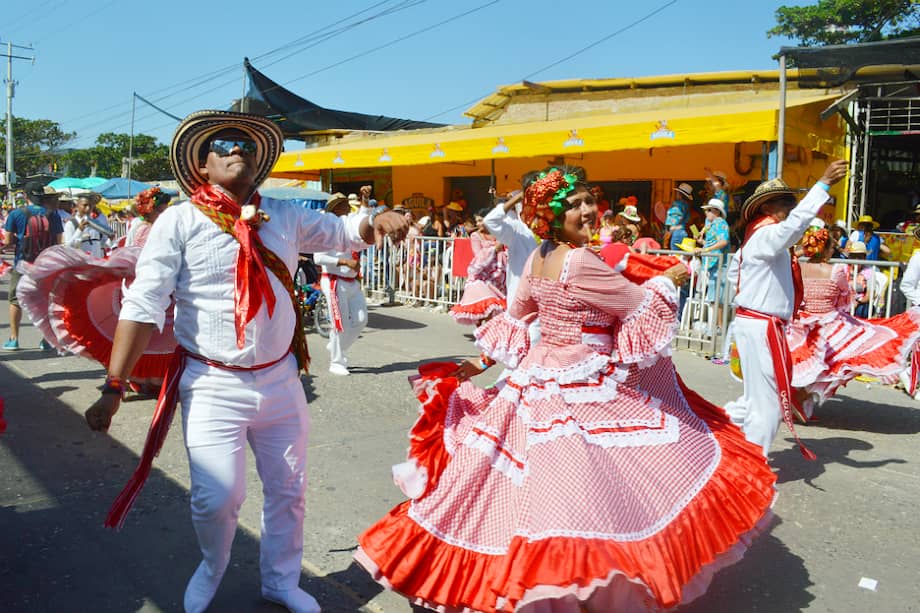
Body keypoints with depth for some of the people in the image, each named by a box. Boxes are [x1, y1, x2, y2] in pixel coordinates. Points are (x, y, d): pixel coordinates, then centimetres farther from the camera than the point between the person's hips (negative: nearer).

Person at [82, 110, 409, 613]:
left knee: (288, 491, 16)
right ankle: (212, 569, 33)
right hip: (213, 384, -4)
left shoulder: (284, 217, 4)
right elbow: (143, 304, -12)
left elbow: (340, 232, 12)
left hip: (280, 378, 4)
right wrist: (113, 387, -15)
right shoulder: (179, 222, -8)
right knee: (216, 498, -4)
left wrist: (376, 222, -12)